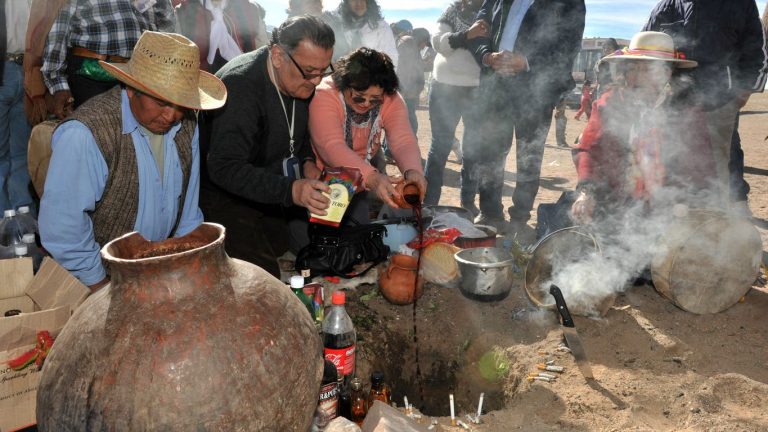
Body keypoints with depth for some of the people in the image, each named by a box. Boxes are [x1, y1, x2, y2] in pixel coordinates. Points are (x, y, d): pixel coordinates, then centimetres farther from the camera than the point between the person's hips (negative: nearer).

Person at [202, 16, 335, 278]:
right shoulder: (240, 84, -28)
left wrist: (307, 162, -5)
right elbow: (225, 168, -35)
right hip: (223, 194, -8)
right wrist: (290, 190, -47)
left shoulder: (302, 82, -3)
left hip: (272, 190, 8)